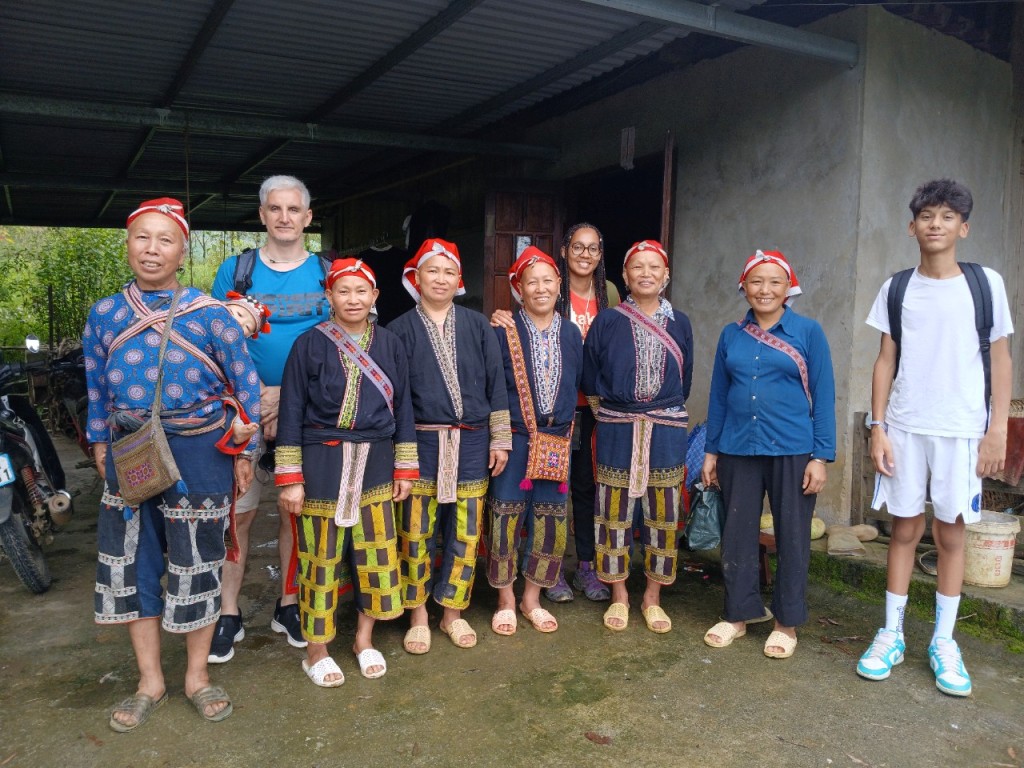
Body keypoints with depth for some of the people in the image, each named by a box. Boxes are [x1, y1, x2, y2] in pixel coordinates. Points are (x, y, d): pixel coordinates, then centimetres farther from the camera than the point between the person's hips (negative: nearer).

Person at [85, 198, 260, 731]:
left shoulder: (210, 315, -6)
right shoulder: (104, 316, 3)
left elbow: (244, 382, -2)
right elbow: (97, 389, 13)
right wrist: (101, 447, 14)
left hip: (199, 452, -3)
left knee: (197, 562, 8)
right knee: (132, 561, 9)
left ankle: (197, 676, 28)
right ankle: (150, 681, 27)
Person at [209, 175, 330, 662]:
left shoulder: (327, 274, 5)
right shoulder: (235, 270, 5)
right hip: (245, 407, 0)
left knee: (297, 508, 9)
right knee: (238, 511, 0)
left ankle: (288, 606, 24)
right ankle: (229, 614, 14)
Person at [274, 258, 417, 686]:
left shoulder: (390, 345, 5)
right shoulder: (310, 344, -4)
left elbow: (402, 406, 9)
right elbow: (291, 411, -4)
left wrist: (405, 469, 7)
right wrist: (290, 478, -6)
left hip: (375, 463, 3)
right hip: (323, 462, -3)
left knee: (377, 552, 7)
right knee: (321, 556, 5)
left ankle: (364, 639, 28)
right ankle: (317, 650, 24)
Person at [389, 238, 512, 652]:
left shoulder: (477, 325, 6)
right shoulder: (400, 329, 2)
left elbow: (496, 383, 6)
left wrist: (500, 439, 4)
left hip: (471, 442, 2)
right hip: (421, 441, -1)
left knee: (465, 531, 7)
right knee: (416, 532, 3)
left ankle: (453, 612, 25)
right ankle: (417, 615, 21)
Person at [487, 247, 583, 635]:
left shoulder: (571, 334, 8)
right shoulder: (504, 332, -4)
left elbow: (575, 386, 14)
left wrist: (566, 430, 9)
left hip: (556, 442, 4)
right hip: (514, 438, -4)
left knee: (550, 522, 8)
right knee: (507, 517, 1)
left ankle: (532, 599, 26)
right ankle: (505, 600, 19)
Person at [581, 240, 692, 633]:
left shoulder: (680, 324, 6)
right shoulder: (607, 321, 0)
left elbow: (684, 380, 12)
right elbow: (590, 380, 4)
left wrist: (665, 411, 11)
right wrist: (610, 412, 6)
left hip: (666, 432, 2)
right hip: (617, 431, -1)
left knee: (663, 515, 7)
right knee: (614, 513, 4)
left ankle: (653, 597, 22)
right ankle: (618, 596, 20)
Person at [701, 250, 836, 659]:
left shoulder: (808, 332, -1)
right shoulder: (731, 335, 7)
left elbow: (823, 395, -3)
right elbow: (718, 395, 10)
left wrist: (821, 456, -8)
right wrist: (710, 451, 9)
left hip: (792, 451, -2)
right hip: (738, 451, 3)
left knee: (792, 537, 7)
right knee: (737, 535, 10)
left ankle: (786, 622, 23)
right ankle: (737, 614, 26)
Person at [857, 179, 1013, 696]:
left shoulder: (986, 283, 1)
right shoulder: (896, 289, 4)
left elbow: (1001, 360, 3)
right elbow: (885, 361, 5)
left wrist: (997, 430, -3)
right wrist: (878, 428, -2)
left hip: (962, 430, -1)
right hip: (904, 428, 1)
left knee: (951, 533, 7)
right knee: (904, 529, 7)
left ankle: (943, 642, 19)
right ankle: (891, 634, 18)